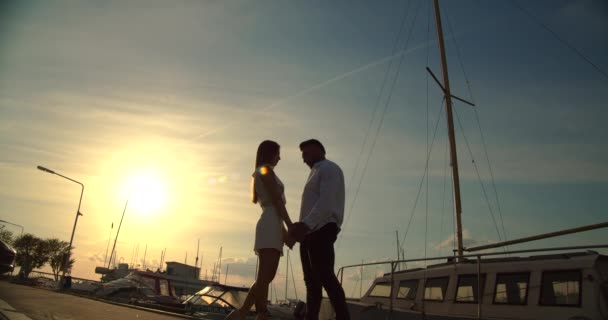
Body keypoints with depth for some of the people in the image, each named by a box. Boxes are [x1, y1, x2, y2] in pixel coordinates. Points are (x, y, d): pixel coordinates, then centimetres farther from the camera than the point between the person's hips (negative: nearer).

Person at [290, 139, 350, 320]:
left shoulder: (329, 169, 2)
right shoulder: (316, 174, 29)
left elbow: (327, 203, -14)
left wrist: (306, 224, -23)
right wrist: (301, 228, 9)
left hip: (321, 230, -9)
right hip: (311, 232, 9)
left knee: (325, 276, -16)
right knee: (312, 280, 4)